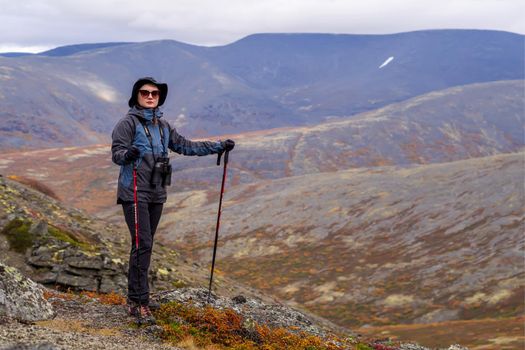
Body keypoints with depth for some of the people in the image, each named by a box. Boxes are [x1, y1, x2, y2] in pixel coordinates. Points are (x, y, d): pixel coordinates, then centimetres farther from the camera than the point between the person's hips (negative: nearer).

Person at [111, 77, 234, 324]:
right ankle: (140, 303, -10)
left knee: (144, 245, 10)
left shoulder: (163, 126, 15)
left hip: (156, 194, 7)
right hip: (134, 192, -7)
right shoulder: (128, 123, -5)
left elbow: (185, 146, 20)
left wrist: (219, 146, 18)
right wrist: (128, 154, -38)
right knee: (143, 245, -13)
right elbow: (116, 153, -14)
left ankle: (134, 299, 19)